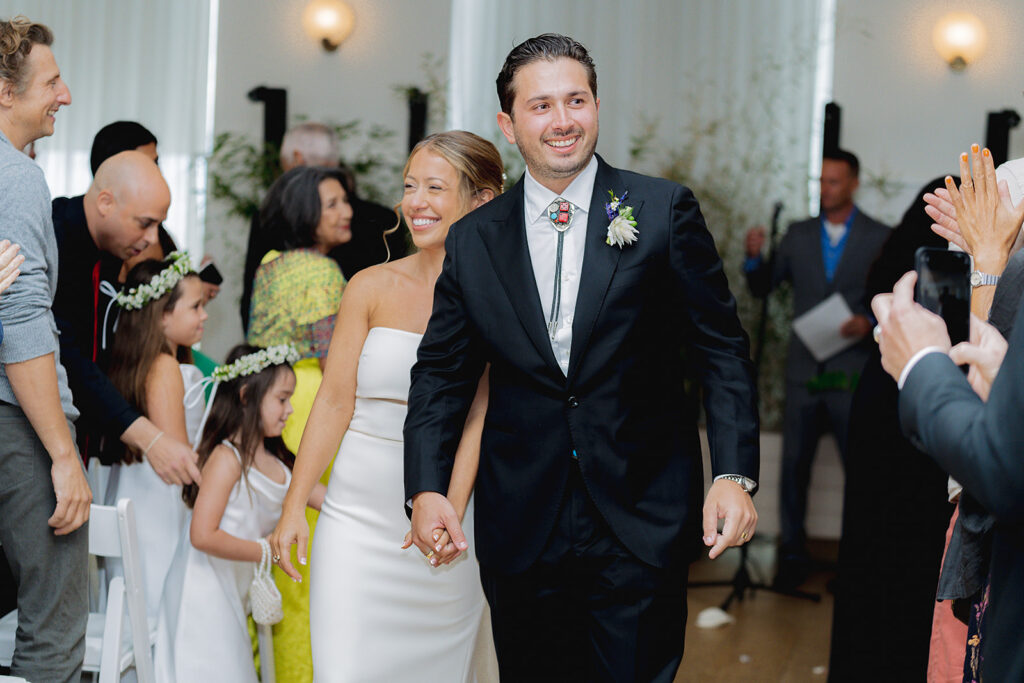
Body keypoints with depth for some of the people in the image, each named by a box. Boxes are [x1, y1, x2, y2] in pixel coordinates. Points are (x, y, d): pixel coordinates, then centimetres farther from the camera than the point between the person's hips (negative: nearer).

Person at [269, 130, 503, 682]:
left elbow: (480, 415, -9)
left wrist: (449, 512, -23)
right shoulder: (372, 288, 1)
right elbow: (334, 402, 0)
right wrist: (293, 508, -5)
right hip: (361, 513, 1)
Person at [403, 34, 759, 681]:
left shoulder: (664, 211, 0)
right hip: (521, 527, 3)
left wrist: (734, 474, -12)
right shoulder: (473, 241, 7)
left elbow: (722, 350, 0)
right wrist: (427, 488, -5)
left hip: (642, 524, -2)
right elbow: (442, 372, 10)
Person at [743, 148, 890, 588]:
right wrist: (754, 257, -8)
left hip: (853, 371, -2)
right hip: (804, 370, 3)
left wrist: (871, 323, -16)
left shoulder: (880, 238, 3)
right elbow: (763, 288, 11)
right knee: (794, 464, 4)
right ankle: (793, 555, 14)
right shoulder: (799, 235, 10)